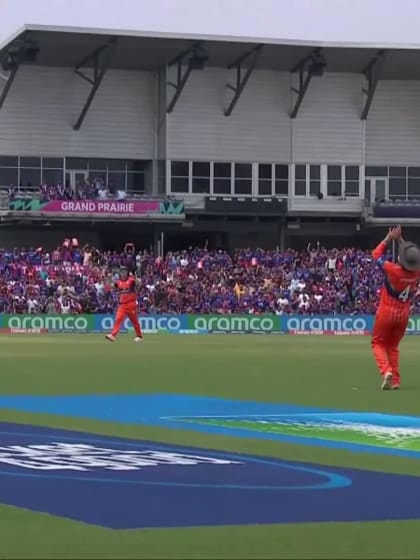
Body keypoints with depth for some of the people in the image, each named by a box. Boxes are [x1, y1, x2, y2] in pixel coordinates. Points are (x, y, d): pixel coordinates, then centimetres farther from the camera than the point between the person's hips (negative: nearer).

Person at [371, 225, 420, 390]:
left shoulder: (393, 270, -24)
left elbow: (377, 254, -8)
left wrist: (389, 239, -1)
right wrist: (400, 239, 11)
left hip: (387, 312, -4)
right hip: (403, 314, 4)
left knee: (378, 343, 11)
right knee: (393, 346, 19)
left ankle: (386, 370, -14)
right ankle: (395, 380, 9)